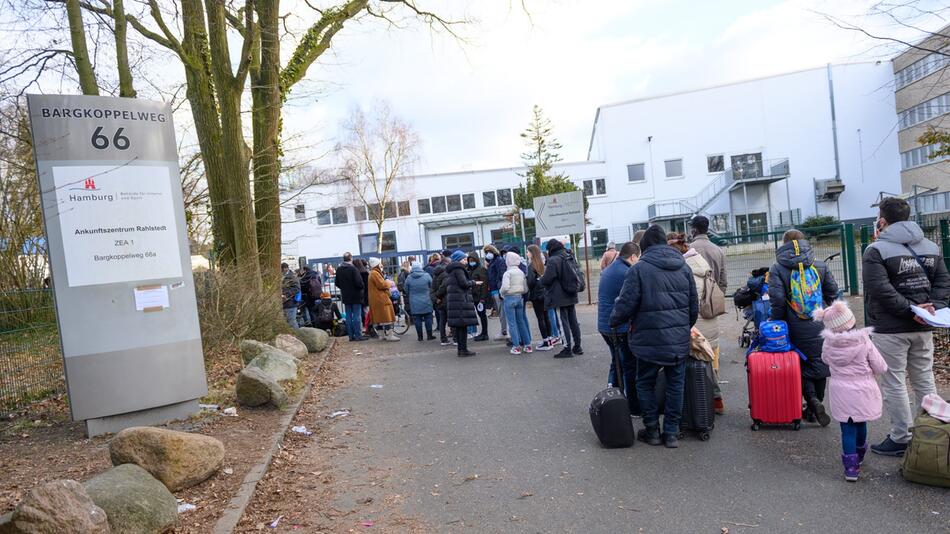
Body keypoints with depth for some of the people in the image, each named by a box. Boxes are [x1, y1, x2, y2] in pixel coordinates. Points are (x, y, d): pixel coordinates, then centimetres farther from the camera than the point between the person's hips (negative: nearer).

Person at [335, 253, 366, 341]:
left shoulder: (339, 270, 5)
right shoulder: (353, 269, -16)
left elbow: (337, 283, 11)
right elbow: (359, 282, -20)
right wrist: (362, 288, -2)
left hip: (345, 297, 6)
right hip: (355, 296, -6)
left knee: (348, 316, 9)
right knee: (357, 316, -2)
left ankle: (351, 335, 12)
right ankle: (358, 335, -1)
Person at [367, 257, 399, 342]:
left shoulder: (374, 273, 19)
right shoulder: (375, 273, -15)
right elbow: (381, 285, -20)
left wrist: (385, 283, 9)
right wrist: (388, 283, -4)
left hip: (376, 299, 11)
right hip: (380, 299, -11)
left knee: (378, 317, 11)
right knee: (386, 316, -8)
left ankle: (382, 335, 16)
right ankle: (390, 335, -7)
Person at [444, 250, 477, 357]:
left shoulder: (449, 271, 20)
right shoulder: (458, 269, -9)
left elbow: (445, 286, 22)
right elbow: (464, 283, -15)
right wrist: (473, 282, 0)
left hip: (452, 300, 9)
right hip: (461, 300, -9)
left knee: (458, 326, 10)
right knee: (463, 325, -7)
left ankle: (460, 349, 14)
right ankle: (463, 349, -6)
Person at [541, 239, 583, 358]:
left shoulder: (553, 260, -17)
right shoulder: (570, 258, 8)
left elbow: (546, 280, -18)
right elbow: (576, 273, 18)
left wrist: (541, 279, 3)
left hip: (559, 297, -8)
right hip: (571, 295, 8)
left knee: (564, 322, -2)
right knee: (573, 321, 14)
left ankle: (567, 349, 2)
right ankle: (577, 346, 21)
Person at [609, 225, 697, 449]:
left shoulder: (639, 269, -10)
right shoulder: (683, 267, 7)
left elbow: (626, 304, -13)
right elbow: (694, 305, 12)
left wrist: (614, 322, 6)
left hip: (650, 340, -4)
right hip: (680, 340, 4)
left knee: (645, 383, 13)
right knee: (676, 385, 12)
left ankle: (652, 430, 19)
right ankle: (671, 433, 17)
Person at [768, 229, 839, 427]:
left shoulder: (777, 269, -6)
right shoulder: (820, 266, 5)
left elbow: (777, 300, -14)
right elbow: (833, 293, 8)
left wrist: (776, 323, -4)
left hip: (797, 329, -2)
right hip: (821, 326, 3)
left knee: (802, 366, 11)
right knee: (820, 364, 14)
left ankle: (812, 400, -7)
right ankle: (816, 404, 22)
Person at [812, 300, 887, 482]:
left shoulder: (828, 344, -9)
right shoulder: (864, 342, -16)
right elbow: (880, 368, -7)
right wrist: (866, 368, 12)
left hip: (840, 394, 0)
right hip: (862, 393, 0)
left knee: (847, 429, 6)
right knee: (861, 425, 21)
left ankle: (850, 466, 1)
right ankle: (859, 456, 42)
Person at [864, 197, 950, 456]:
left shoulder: (876, 250, -11)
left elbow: (881, 291, -21)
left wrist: (910, 309, -15)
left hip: (890, 329, -7)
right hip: (923, 328, 7)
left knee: (894, 384, 1)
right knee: (924, 382, 16)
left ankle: (901, 438, 6)